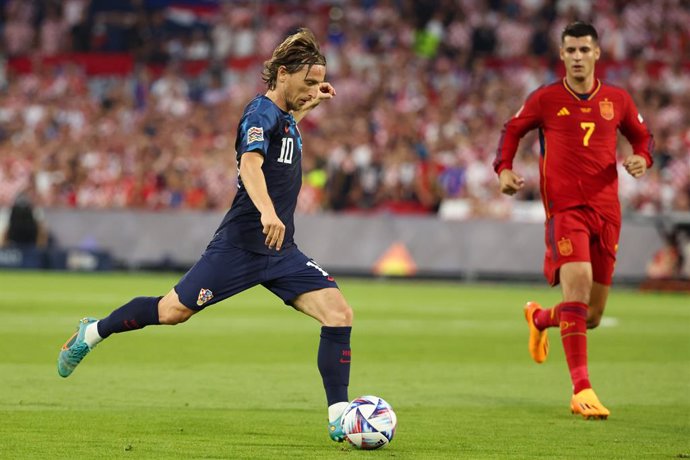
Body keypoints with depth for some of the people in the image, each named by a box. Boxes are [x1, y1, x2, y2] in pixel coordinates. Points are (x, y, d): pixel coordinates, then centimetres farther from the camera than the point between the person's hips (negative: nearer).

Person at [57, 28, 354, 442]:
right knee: (172, 311, -1)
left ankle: (340, 416, -9)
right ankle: (93, 332, 26)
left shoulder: (284, 116, 14)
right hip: (240, 246, -8)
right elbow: (250, 164, -32)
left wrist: (310, 105, 29)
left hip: (282, 252, 8)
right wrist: (267, 210, -49)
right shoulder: (261, 113, -12)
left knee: (340, 314, -10)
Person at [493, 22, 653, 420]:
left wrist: (642, 158, -2)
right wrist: (504, 169, -1)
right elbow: (513, 130, 15)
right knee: (577, 280, -26)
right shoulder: (545, 99, 1)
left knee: (592, 316, 7)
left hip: (606, 210, 4)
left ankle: (539, 318, 44)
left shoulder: (617, 100, 7)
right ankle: (582, 390, -24)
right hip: (565, 208, -4)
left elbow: (642, 136, 20)